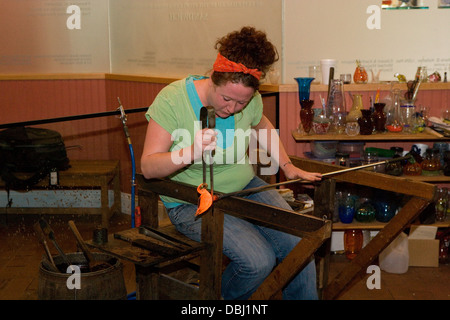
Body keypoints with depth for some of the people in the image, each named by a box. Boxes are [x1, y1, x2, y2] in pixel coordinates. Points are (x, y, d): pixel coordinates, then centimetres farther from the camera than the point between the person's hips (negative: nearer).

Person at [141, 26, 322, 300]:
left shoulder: (250, 101, -5)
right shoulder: (172, 99, -19)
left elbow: (263, 126, 21)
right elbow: (148, 167, -20)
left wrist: (287, 166, 14)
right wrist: (191, 153, -37)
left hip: (245, 187, 5)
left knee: (298, 247, -14)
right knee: (258, 260, -24)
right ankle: (221, 298, 7)